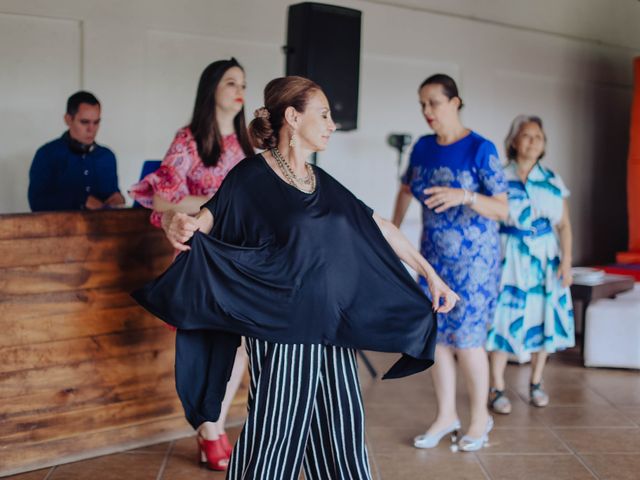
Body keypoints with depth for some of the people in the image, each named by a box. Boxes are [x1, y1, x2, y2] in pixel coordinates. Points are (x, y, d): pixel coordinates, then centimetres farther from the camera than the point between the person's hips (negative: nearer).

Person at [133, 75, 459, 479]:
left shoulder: (324, 184, 11)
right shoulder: (251, 177, -8)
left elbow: (380, 229, 16)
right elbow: (202, 227, -14)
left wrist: (431, 276, 14)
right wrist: (181, 229, -38)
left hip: (334, 332, 7)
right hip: (281, 333, -6)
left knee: (341, 430, 12)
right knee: (275, 435, 1)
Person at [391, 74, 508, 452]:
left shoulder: (481, 149, -14)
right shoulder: (423, 147, 3)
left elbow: (502, 210, -17)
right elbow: (406, 189, 21)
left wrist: (464, 196, -32)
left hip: (473, 257, -5)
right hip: (434, 255, 5)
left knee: (466, 338, -2)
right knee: (436, 335, 7)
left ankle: (481, 417, 17)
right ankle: (447, 416, 20)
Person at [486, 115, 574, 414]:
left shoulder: (552, 181, 5)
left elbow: (564, 224, 6)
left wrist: (566, 261, -3)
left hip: (545, 258, 3)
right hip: (509, 258, -3)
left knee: (543, 318, 6)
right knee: (504, 318, -5)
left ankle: (536, 383, 22)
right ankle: (497, 389, 5)